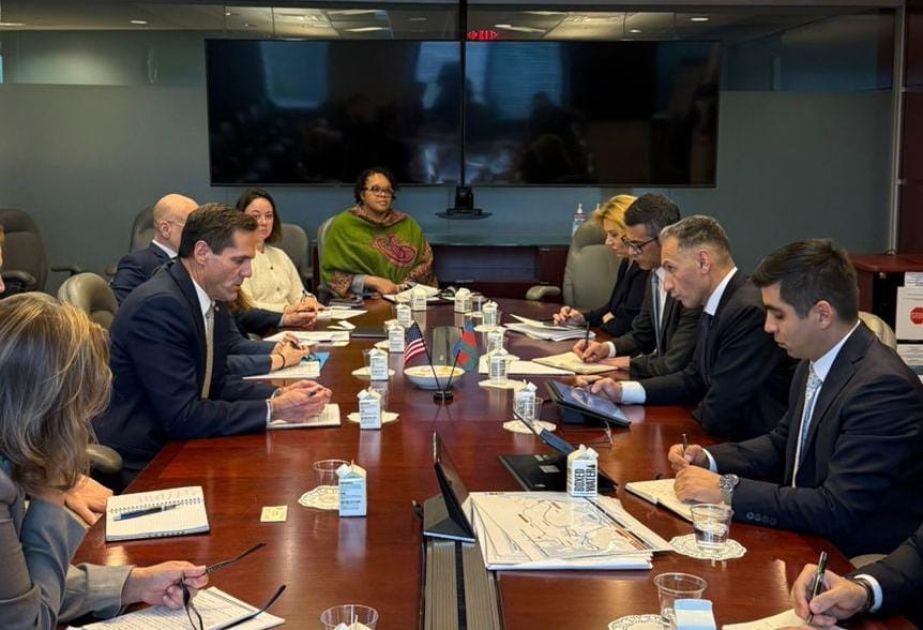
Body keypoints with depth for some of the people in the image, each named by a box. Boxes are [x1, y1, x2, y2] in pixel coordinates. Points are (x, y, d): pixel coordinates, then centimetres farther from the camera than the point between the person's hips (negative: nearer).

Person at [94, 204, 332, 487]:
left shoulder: (212, 299, 4)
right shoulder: (159, 305, -22)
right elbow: (182, 416, -24)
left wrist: (278, 395, -4)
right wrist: (272, 410, -19)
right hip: (137, 466, -8)